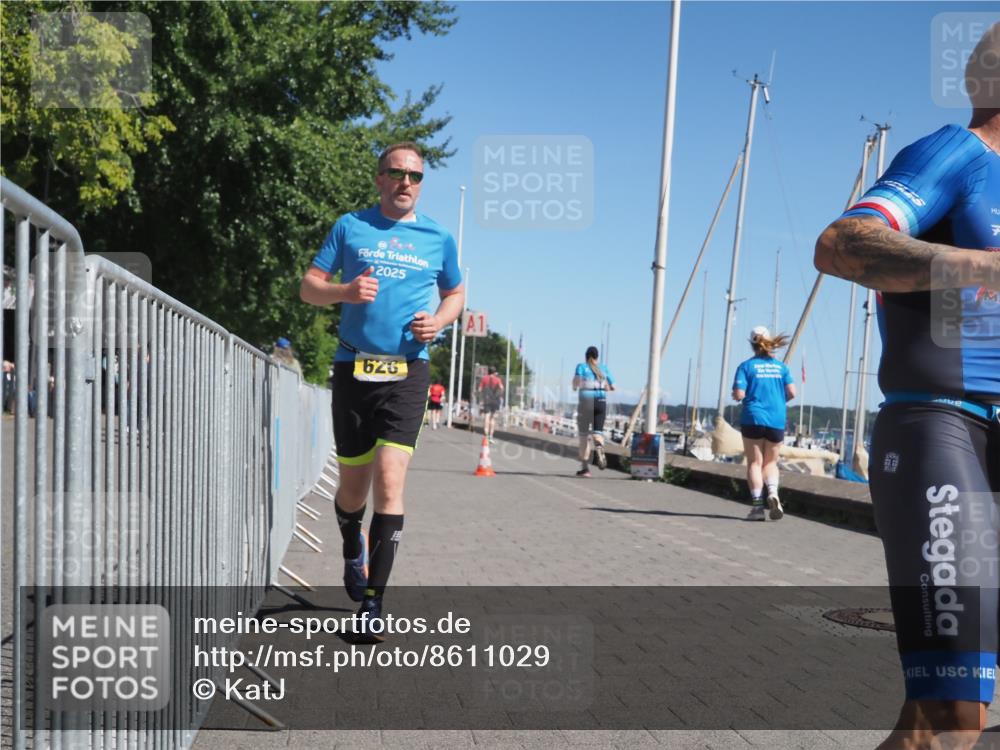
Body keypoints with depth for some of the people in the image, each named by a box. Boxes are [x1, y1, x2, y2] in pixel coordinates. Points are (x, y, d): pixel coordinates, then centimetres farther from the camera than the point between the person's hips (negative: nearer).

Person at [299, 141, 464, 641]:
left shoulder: (438, 238, 10)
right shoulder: (350, 226, 7)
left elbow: (455, 293, 22)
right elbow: (308, 287, 7)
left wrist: (439, 320, 0)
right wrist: (345, 291, -15)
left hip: (407, 372, -1)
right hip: (353, 369, 1)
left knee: (389, 483, -13)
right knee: (353, 489, 10)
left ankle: (372, 603, -6)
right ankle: (353, 552, 43)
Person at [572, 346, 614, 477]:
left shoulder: (581, 366, 1)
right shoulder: (604, 368, 10)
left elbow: (577, 380, -15)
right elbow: (612, 387, 10)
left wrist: (574, 386, 7)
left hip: (585, 401, -2)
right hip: (601, 402, 2)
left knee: (584, 434, 8)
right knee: (597, 431, 5)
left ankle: (585, 467, 8)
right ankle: (599, 448, -32)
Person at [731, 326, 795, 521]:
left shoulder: (746, 366, -3)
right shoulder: (781, 366, 6)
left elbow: (739, 395, -11)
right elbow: (792, 393, 1)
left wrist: (735, 396, 11)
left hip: (753, 419, -2)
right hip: (777, 420, 3)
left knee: (755, 463, 4)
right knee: (770, 462, 14)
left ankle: (757, 504, -3)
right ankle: (773, 492, -11)